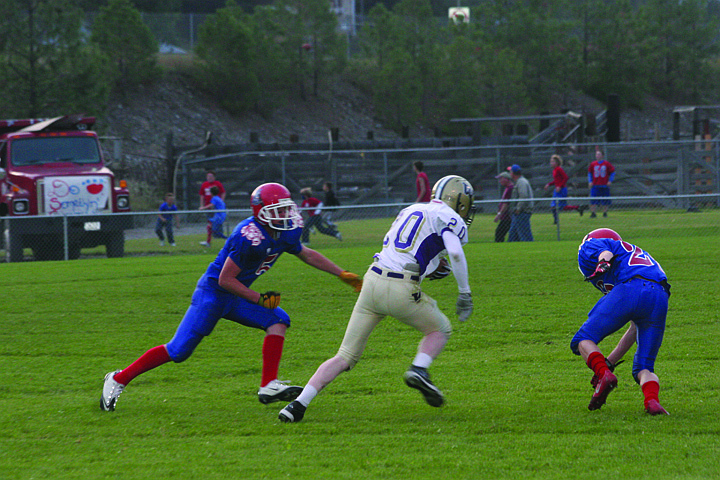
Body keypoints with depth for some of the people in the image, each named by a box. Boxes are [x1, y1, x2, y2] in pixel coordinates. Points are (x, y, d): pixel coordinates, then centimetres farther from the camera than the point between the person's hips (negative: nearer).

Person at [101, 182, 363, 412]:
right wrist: (258, 299, -20)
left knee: (278, 320, -8)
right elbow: (225, 280, -24)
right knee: (179, 350, -7)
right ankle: (119, 379, 6)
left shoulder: (286, 232, -1)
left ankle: (269, 387, -12)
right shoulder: (250, 237, -28)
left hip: (235, 297, 9)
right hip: (213, 292, -9)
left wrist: (343, 274, 21)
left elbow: (306, 254, 20)